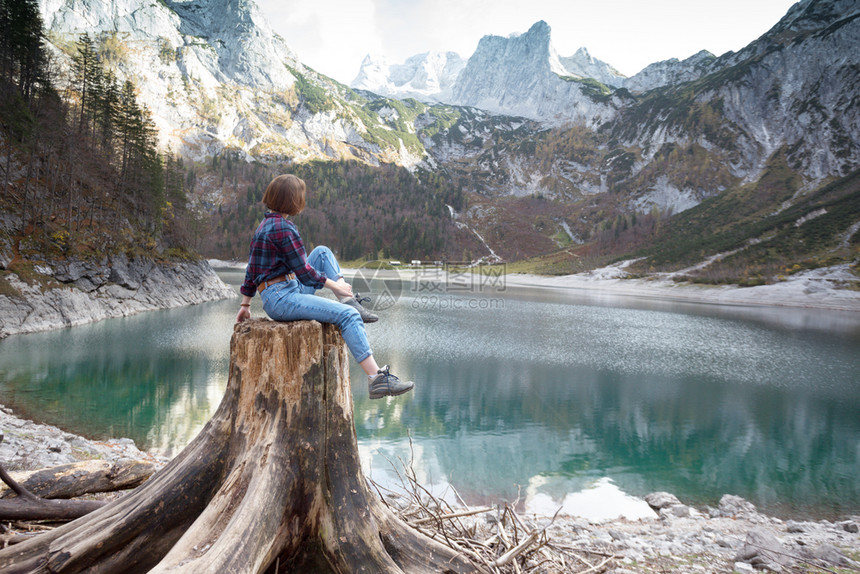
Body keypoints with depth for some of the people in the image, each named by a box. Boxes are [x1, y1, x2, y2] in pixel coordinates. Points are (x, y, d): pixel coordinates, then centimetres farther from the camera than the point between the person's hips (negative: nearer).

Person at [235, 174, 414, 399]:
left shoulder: (266, 224, 15)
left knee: (323, 252, 17)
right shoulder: (282, 227, -16)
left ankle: (349, 301, 4)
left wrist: (245, 304, 27)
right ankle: (377, 379, -24)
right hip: (281, 299, -10)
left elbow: (252, 268, 20)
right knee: (348, 315, -20)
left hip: (290, 291, 10)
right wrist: (334, 285, -1)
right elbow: (303, 271, -15)